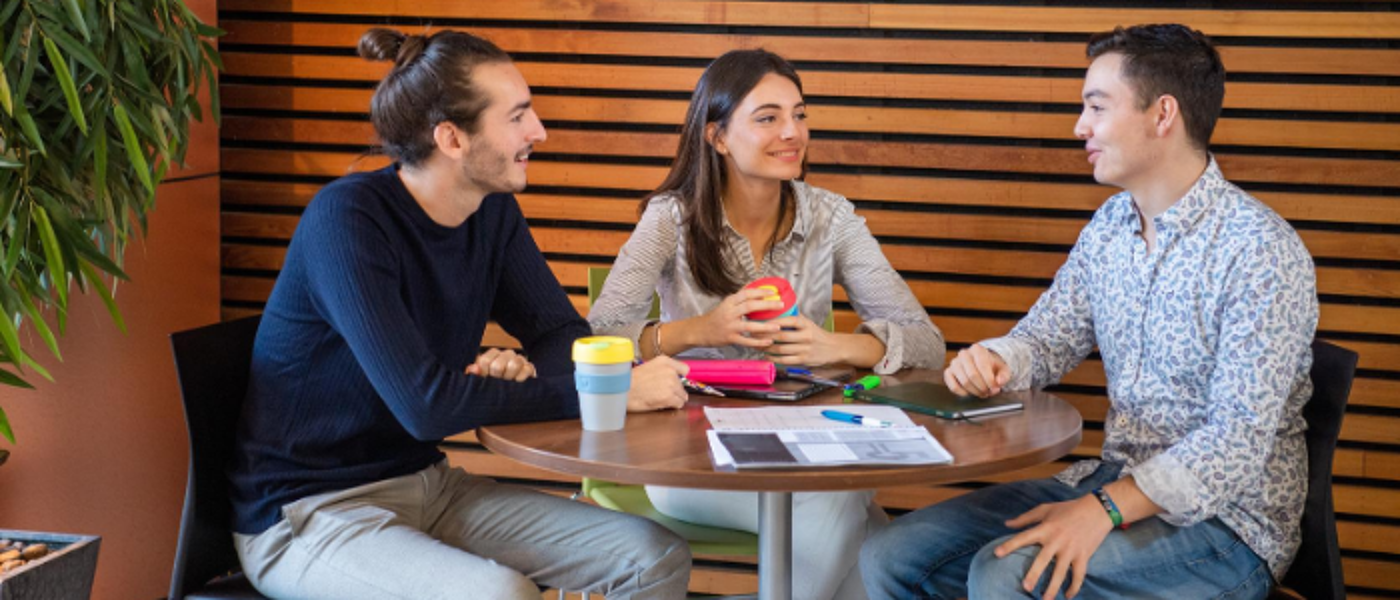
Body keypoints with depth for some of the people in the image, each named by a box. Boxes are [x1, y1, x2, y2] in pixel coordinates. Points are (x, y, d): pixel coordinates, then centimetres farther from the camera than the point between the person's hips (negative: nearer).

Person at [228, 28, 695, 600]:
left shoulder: (493, 212, 2)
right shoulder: (347, 217, -22)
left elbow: (565, 334, 7)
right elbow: (425, 403, -30)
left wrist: (524, 370, -18)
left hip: (425, 483, 7)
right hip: (305, 511, -7)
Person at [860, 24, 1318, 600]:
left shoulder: (1261, 251, -18)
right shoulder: (1110, 227, 8)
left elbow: (1242, 438, -23)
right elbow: (1045, 339, 15)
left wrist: (1106, 509, -32)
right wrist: (992, 360, -9)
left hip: (1222, 522, -7)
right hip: (1114, 483, 7)